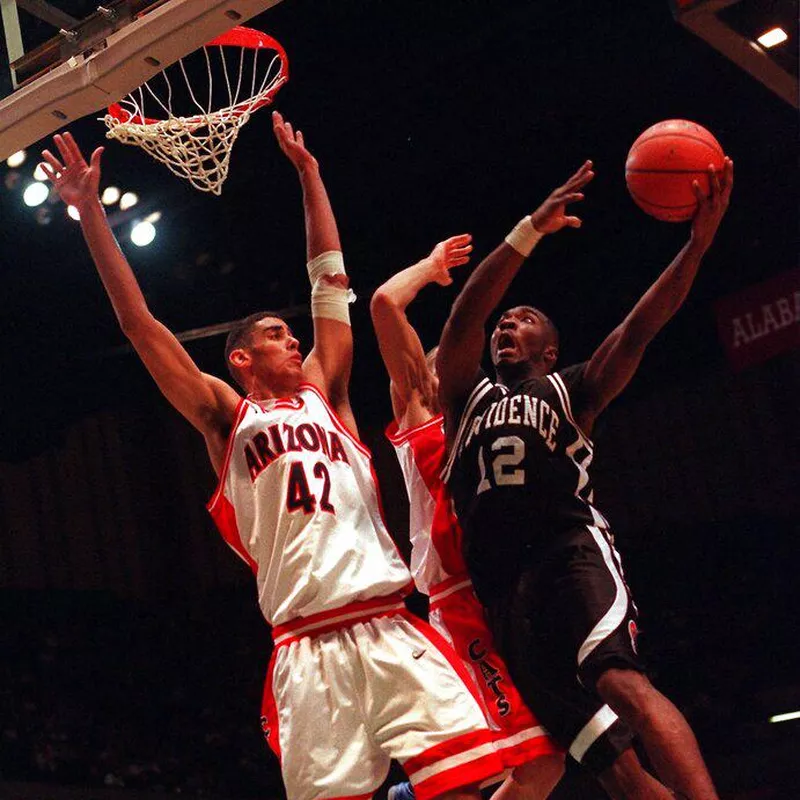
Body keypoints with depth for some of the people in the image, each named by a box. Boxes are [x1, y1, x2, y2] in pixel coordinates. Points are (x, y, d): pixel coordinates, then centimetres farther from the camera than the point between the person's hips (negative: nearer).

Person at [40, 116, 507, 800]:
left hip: (391, 627, 3)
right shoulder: (226, 416, 14)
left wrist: (309, 174, 30)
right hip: (308, 648, -3)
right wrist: (91, 212, 9)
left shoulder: (322, 392, 23)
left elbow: (330, 282, 27)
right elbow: (141, 325, 10)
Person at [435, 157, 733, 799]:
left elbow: (639, 328, 5)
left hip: (571, 547, -2)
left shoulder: (572, 390, 19)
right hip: (500, 584, 3)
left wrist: (698, 242, -8)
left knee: (619, 680, -31)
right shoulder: (467, 394, 24)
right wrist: (530, 231, -5)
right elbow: (463, 317, 6)